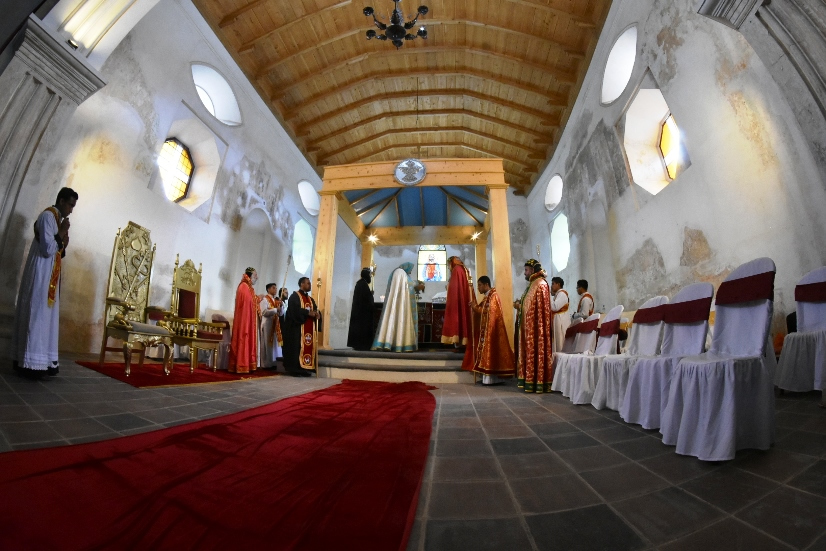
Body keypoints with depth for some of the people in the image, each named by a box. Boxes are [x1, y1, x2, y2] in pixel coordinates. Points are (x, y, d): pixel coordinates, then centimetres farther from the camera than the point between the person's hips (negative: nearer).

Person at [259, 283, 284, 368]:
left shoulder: (277, 300, 16)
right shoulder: (264, 299, -4)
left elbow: (281, 313, 12)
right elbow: (264, 312, -17)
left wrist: (281, 306, -5)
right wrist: (275, 309, -19)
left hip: (276, 324, 6)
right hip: (268, 324, -6)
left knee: (276, 344, 5)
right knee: (268, 344, -2)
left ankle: (275, 363, 10)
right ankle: (267, 364, 3)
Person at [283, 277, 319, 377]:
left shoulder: (310, 299, 20)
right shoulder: (294, 296, -2)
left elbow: (316, 310, 13)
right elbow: (295, 310, -16)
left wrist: (317, 314, -10)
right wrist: (308, 313, -19)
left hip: (309, 328, 7)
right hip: (297, 327, -7)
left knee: (308, 348, 3)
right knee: (297, 347, -8)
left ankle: (304, 369, 7)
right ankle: (295, 369, -3)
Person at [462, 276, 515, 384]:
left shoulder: (492, 296, -11)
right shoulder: (487, 296, 18)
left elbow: (489, 312, -20)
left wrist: (476, 307, -13)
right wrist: (475, 307, 1)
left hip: (491, 329, -10)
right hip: (485, 329, 10)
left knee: (490, 351, -8)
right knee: (487, 352, 9)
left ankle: (491, 378, -4)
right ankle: (490, 377, 13)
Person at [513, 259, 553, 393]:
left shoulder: (540, 284, -12)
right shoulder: (533, 284, 18)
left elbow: (536, 306, -19)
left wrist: (520, 306, -10)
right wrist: (520, 304, 5)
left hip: (536, 325, -10)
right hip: (530, 325, 10)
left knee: (536, 352, -6)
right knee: (531, 352, 10)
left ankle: (537, 382, -1)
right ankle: (531, 380, 15)